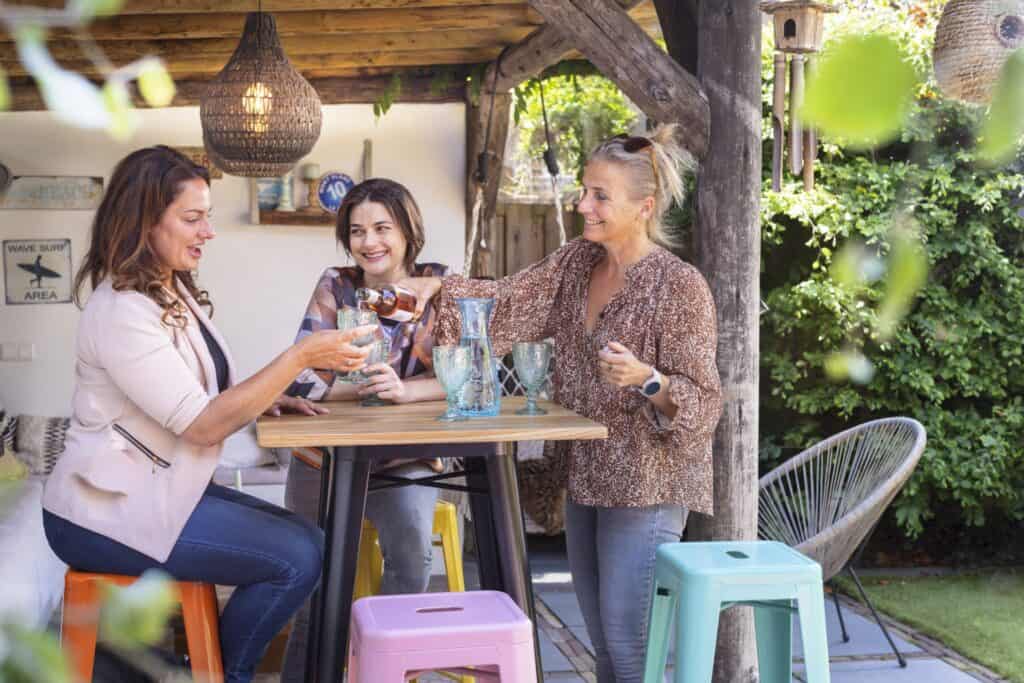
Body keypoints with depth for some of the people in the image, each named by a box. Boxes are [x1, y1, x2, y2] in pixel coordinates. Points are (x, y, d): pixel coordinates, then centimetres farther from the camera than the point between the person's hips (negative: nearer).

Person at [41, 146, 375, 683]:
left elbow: (198, 395, 17)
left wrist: (265, 400, -1)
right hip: (109, 513, -10)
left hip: (157, 491, 10)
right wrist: (301, 357, -26)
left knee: (307, 540, 6)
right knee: (296, 558, -16)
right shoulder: (123, 312, -21)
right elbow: (204, 424, -24)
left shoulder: (172, 291, 10)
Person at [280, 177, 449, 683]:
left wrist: (404, 389, -31)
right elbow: (303, 377, -9)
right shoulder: (335, 287, -1)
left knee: (411, 546, -25)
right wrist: (373, 383, -24)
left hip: (405, 461, -1)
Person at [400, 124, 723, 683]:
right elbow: (509, 301, 2)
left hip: (645, 489, -7)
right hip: (585, 478, 7)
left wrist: (647, 381, -33)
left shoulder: (680, 287, -16)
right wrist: (439, 287, -13)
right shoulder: (577, 263, 5)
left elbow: (703, 403, -16)